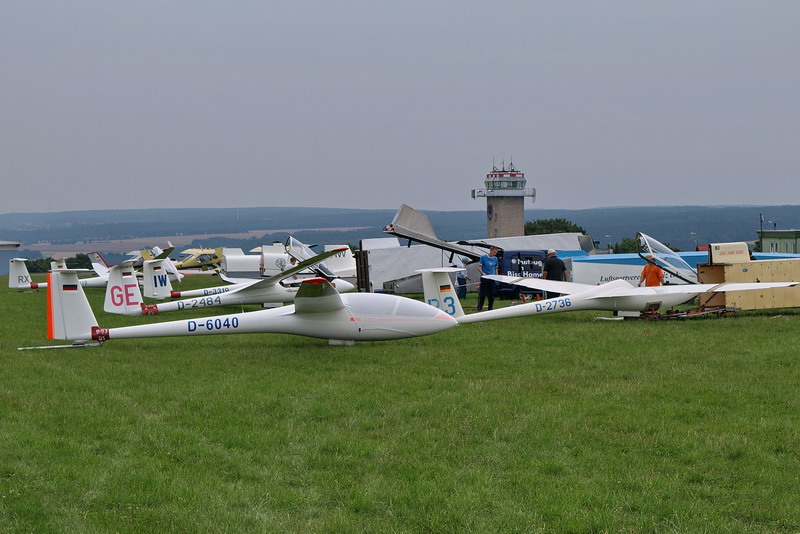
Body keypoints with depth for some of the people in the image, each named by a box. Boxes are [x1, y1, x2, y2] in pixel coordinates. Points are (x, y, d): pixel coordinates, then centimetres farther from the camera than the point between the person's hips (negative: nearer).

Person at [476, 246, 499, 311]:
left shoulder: (495, 259, 10)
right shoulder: (483, 257, -3)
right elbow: (479, 267, -3)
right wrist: (483, 273, -20)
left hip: (492, 278, 4)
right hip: (484, 278, -4)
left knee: (491, 294, 4)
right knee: (482, 294, -5)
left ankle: (490, 308, 11)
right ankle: (479, 307, 1)